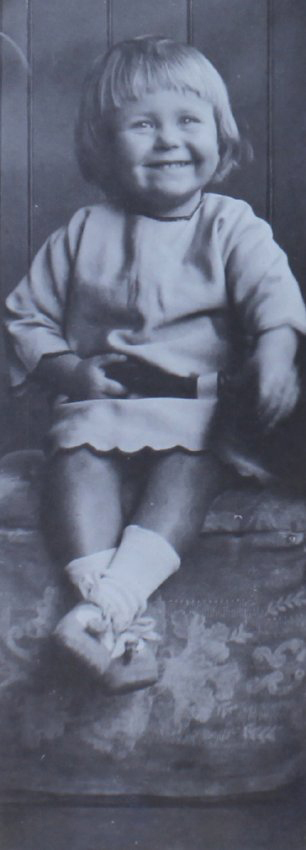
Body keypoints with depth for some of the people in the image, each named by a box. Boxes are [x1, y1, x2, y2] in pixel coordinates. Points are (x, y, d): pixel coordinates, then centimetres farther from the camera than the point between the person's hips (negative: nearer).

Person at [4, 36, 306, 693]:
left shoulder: (231, 226, 9)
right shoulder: (84, 233, 12)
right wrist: (67, 368, -5)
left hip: (196, 400, -1)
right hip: (99, 399, 1)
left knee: (189, 461, -32)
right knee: (78, 448, -29)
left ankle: (115, 594, -47)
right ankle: (123, 619, -44)